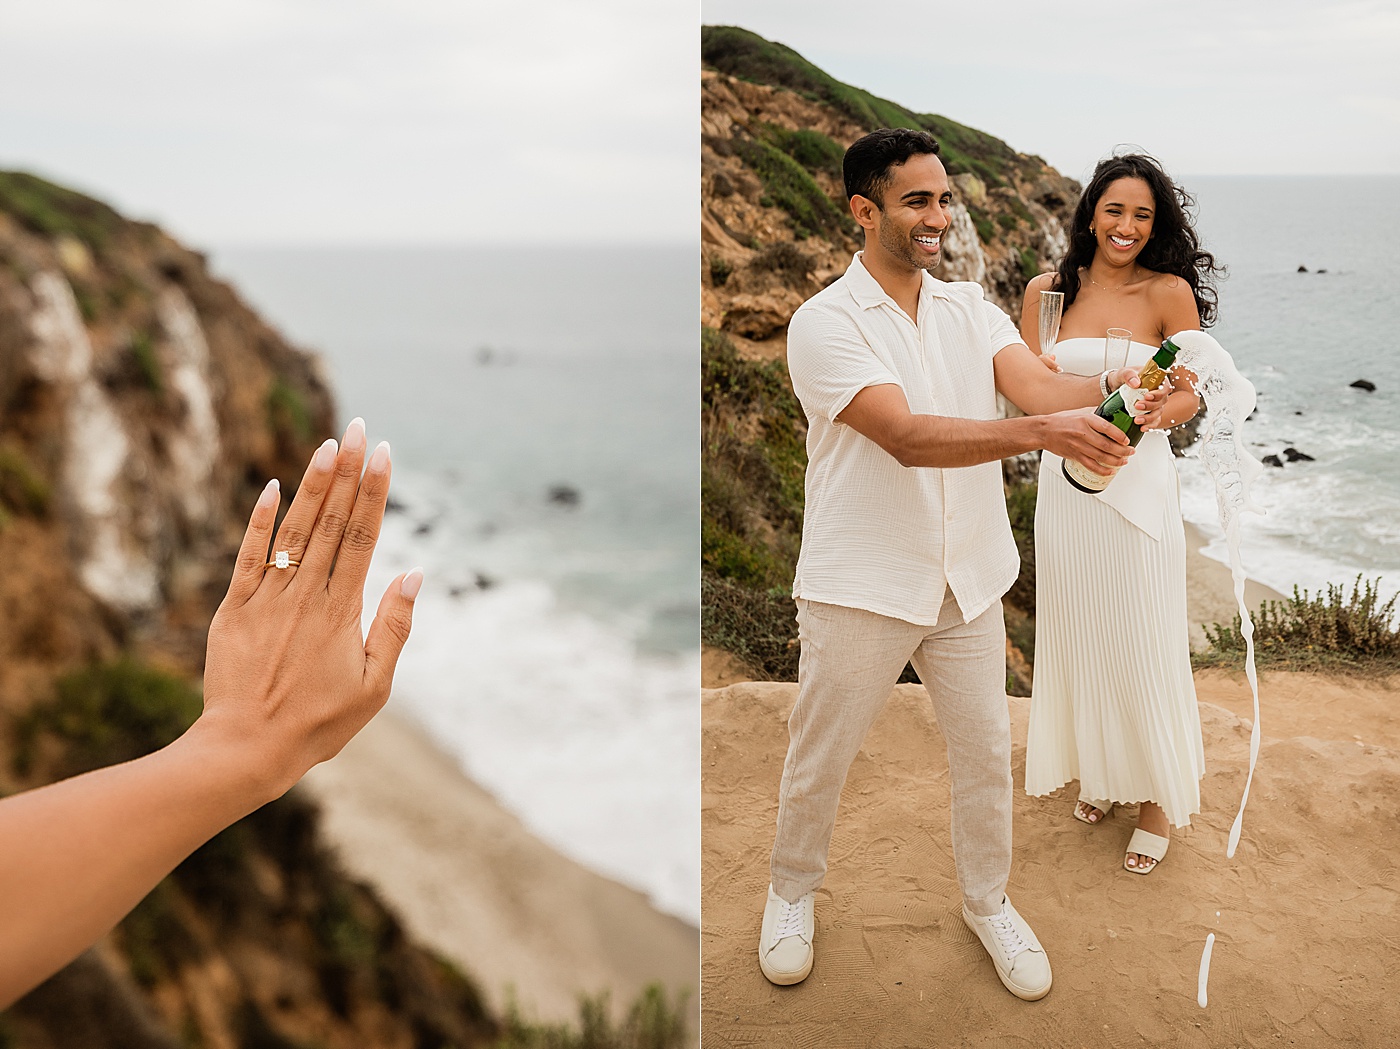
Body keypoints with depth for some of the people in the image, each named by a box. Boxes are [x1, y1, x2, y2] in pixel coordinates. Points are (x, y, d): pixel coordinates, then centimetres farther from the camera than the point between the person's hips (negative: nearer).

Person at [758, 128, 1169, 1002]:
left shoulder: (970, 309, 5)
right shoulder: (826, 323, -13)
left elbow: (1037, 382, -11)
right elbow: (907, 436, -25)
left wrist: (1116, 389, -33)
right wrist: (1042, 431, -38)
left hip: (967, 577, 5)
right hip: (861, 586, -4)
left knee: (987, 754, 14)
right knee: (819, 758, 11)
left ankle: (989, 903, 39)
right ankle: (793, 892, 39)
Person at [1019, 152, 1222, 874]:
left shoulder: (1170, 292, -3)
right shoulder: (1048, 290, 4)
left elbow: (1191, 395, 0)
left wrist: (1158, 411, -23)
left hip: (1138, 483, -3)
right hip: (1065, 482, 3)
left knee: (1143, 644, 3)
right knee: (1078, 636, 12)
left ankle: (1160, 796, 21)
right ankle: (1100, 771, 33)